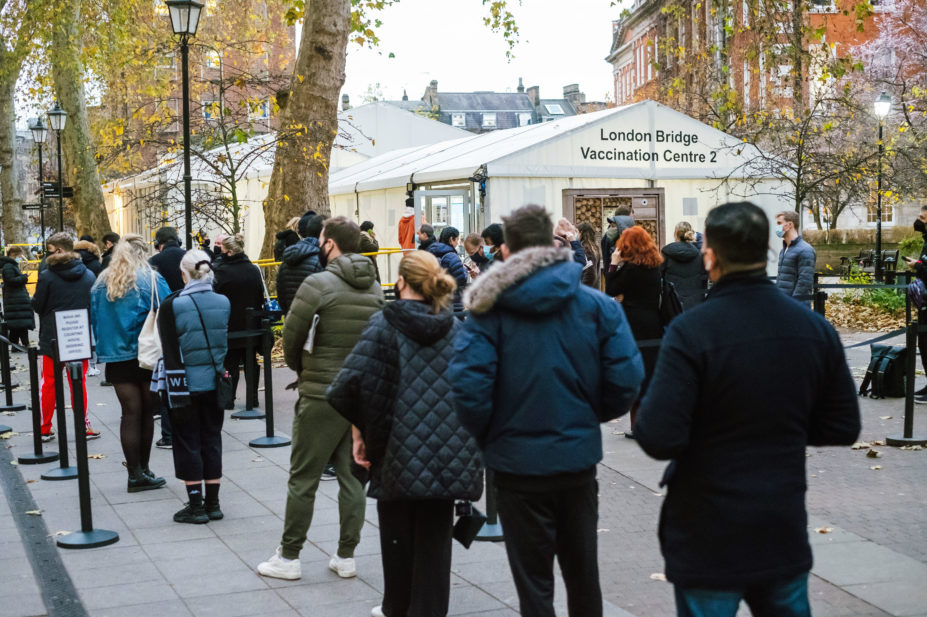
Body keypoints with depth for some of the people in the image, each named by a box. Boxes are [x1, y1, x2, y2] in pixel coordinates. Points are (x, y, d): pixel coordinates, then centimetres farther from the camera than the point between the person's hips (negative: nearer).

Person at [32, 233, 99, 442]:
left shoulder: (47, 276, -12)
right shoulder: (88, 275, -2)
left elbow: (37, 305, -6)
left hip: (52, 337, -2)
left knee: (49, 383, 9)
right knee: (78, 382, 10)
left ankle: (45, 429, 15)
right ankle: (83, 426, 9)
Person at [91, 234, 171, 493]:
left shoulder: (101, 283, 6)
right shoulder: (151, 280, -5)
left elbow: (94, 320, 10)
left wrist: (106, 347, 17)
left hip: (116, 357, 3)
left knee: (130, 413, 5)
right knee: (146, 413, 8)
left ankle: (135, 473, 4)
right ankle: (143, 470, 15)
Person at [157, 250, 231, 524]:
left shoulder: (172, 306, -12)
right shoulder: (223, 303, -1)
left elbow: (171, 353, -12)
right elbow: (226, 343, 6)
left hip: (187, 384, -4)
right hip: (214, 384, 4)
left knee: (188, 442, 6)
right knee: (211, 440, 13)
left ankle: (196, 506, 9)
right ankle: (212, 503, 18)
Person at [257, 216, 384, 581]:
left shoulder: (318, 284, -13)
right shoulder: (375, 287, 5)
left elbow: (291, 336, -9)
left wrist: (300, 367, 10)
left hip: (322, 396, -5)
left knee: (303, 478, 5)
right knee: (352, 475, 12)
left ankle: (289, 557, 13)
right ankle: (346, 557, 16)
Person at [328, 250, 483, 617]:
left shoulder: (384, 325, -7)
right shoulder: (456, 329, 4)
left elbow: (350, 384, -16)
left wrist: (359, 427, -2)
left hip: (400, 451, -2)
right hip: (448, 454, 2)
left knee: (397, 534, 16)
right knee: (434, 538, 8)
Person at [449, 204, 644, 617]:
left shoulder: (490, 310, -10)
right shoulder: (598, 305, -4)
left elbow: (468, 386, -19)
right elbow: (626, 381, -8)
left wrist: (487, 435, 0)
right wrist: (589, 416, 10)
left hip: (518, 463, -2)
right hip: (579, 458, 3)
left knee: (534, 583, 10)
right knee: (583, 575, 20)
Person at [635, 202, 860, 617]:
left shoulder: (690, 331, -19)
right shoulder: (815, 329, -3)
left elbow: (658, 439, -23)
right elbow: (843, 428, 4)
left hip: (709, 544, -4)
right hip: (785, 535, 5)